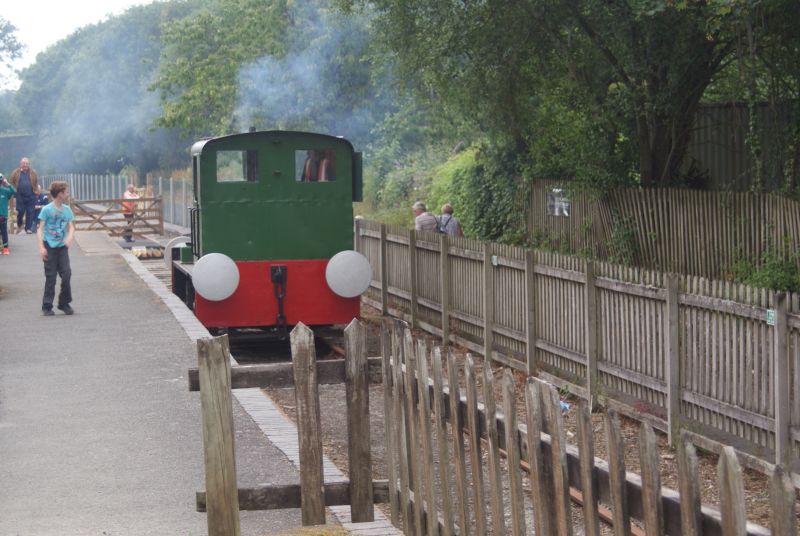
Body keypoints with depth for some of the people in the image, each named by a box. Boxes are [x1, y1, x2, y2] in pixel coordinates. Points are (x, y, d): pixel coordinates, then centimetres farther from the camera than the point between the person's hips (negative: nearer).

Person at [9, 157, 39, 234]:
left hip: (30, 196, 1)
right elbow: (11, 182, 4)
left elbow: (37, 183, 11)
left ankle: (28, 228, 8)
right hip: (20, 196, -1)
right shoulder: (16, 173, 3)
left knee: (30, 212, 1)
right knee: (20, 212, -2)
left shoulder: (33, 173, 6)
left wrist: (35, 190, 3)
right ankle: (19, 225, 24)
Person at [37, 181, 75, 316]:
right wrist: (41, 247, -13)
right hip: (50, 247, -4)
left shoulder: (67, 209, 7)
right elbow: (40, 229, -6)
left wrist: (69, 238, -14)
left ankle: (64, 303, 10)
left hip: (62, 246, 4)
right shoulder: (47, 209, -7)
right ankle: (47, 306, 8)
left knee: (66, 274, -4)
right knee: (50, 277, -1)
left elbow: (71, 227, 7)